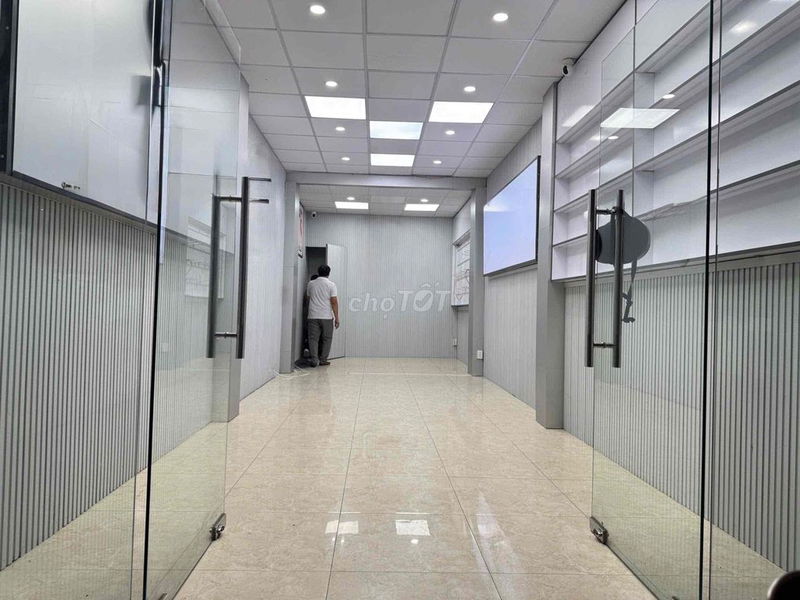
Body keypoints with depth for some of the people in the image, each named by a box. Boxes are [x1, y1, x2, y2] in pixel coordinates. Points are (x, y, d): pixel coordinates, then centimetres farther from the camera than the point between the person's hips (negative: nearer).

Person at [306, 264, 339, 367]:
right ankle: (323, 359, 10)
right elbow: (334, 302, -8)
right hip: (327, 316, -2)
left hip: (313, 316, 2)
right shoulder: (331, 284, -3)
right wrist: (337, 318, -4)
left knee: (313, 338, 4)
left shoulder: (311, 283, 6)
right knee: (326, 339, 9)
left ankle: (314, 360, -1)